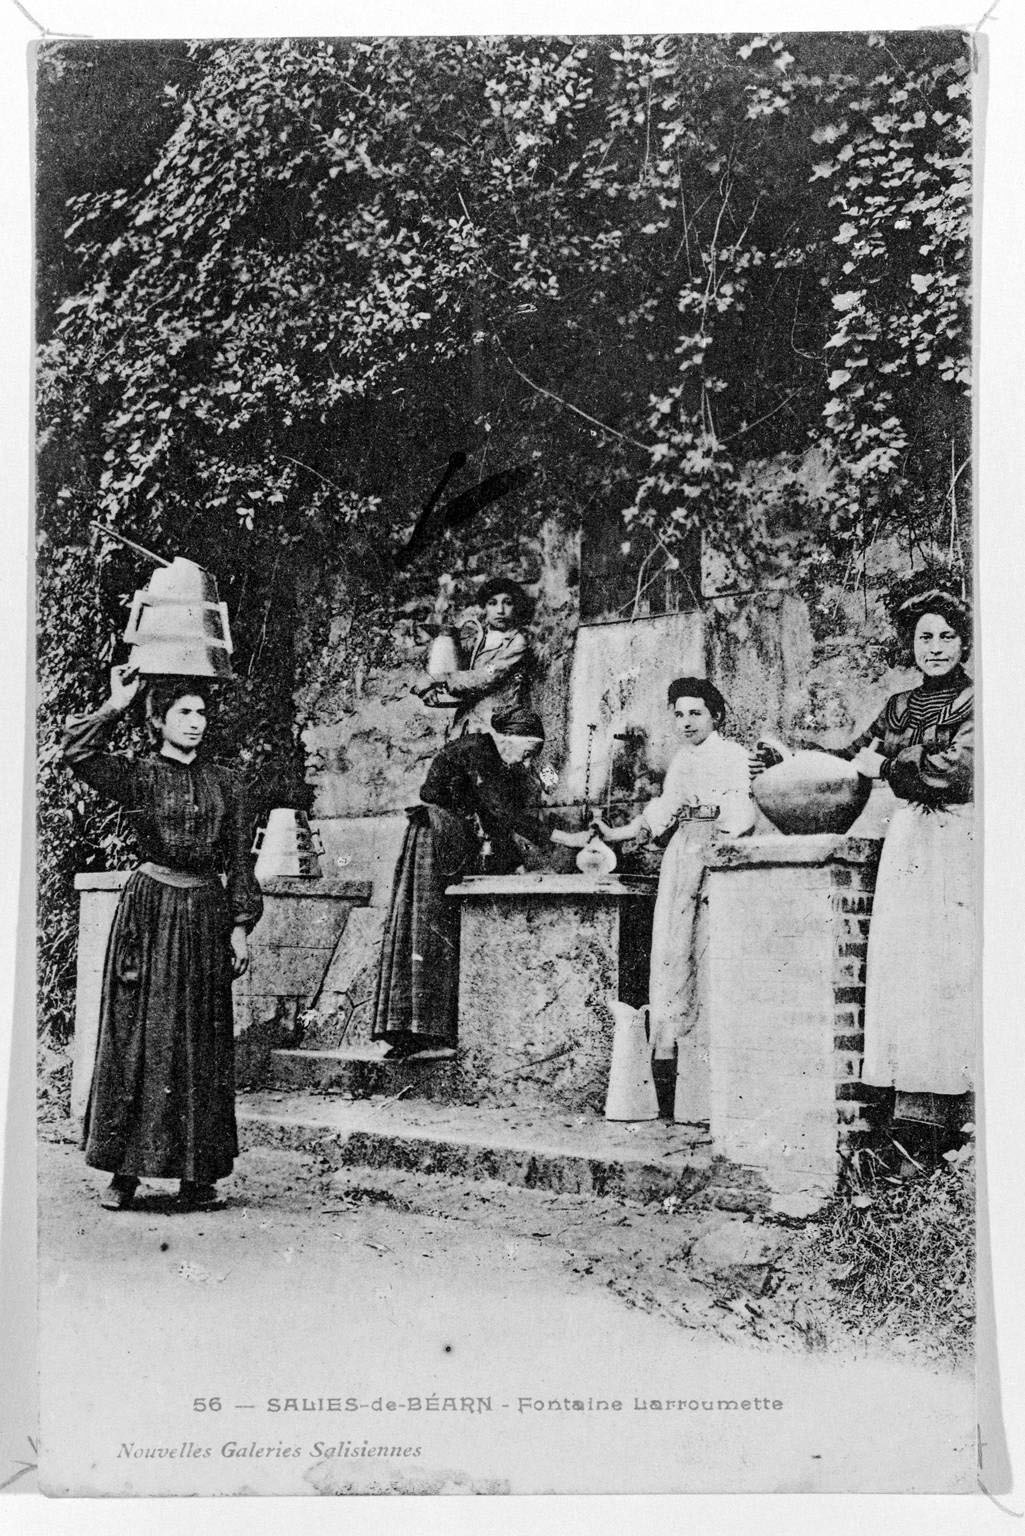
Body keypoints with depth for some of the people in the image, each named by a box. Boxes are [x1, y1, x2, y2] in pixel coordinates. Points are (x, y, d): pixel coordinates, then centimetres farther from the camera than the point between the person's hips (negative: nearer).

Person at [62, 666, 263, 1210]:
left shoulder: (223, 783, 10)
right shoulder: (139, 775, 3)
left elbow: (239, 860, 9)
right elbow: (79, 753, -14)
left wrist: (239, 925, 4)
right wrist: (115, 706, -18)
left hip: (206, 913, 2)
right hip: (149, 910, -2)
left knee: (201, 1041, 3)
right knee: (136, 1034, -2)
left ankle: (198, 1171, 9)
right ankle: (124, 1170, 5)